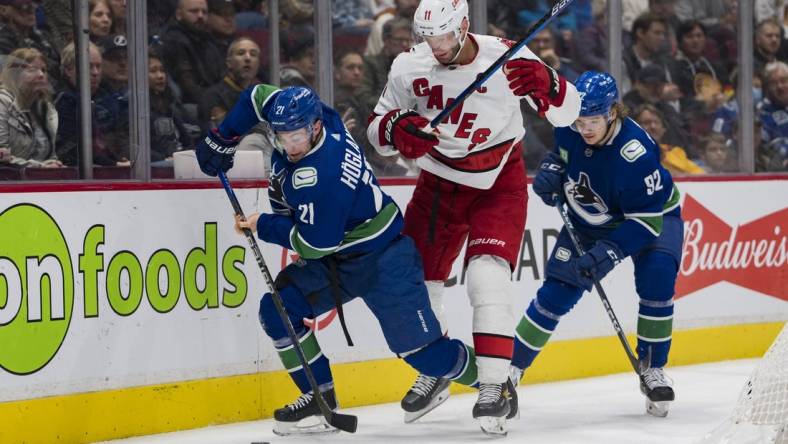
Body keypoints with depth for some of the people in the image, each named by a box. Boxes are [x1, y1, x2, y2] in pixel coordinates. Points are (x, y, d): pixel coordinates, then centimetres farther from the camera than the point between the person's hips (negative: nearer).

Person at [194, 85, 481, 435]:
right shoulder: (297, 119, -9)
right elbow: (257, 97, 10)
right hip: (336, 258, 9)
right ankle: (320, 399, 3)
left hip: (382, 259, -9)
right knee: (277, 310, -5)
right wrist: (221, 141, 7)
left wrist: (263, 226, -14)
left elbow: (314, 244, -27)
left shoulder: (322, 176, -33)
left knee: (419, 348, -8)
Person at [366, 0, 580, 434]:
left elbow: (565, 113, -13)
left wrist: (545, 84, -35)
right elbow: (376, 126, -2)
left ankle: (495, 386, -18)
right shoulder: (409, 68, -13)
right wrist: (397, 128, -26)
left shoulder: (508, 59, -20)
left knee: (487, 276, -21)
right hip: (439, 182, 4)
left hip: (499, 183, -4)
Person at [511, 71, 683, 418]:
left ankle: (652, 369, -7)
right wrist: (552, 171, -14)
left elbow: (646, 221, -35)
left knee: (656, 281, -26)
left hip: (654, 216, -4)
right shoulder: (569, 128, -20)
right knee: (556, 292, -4)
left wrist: (608, 254, -43)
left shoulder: (636, 152, -37)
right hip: (588, 220, 4)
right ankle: (511, 367, 5)